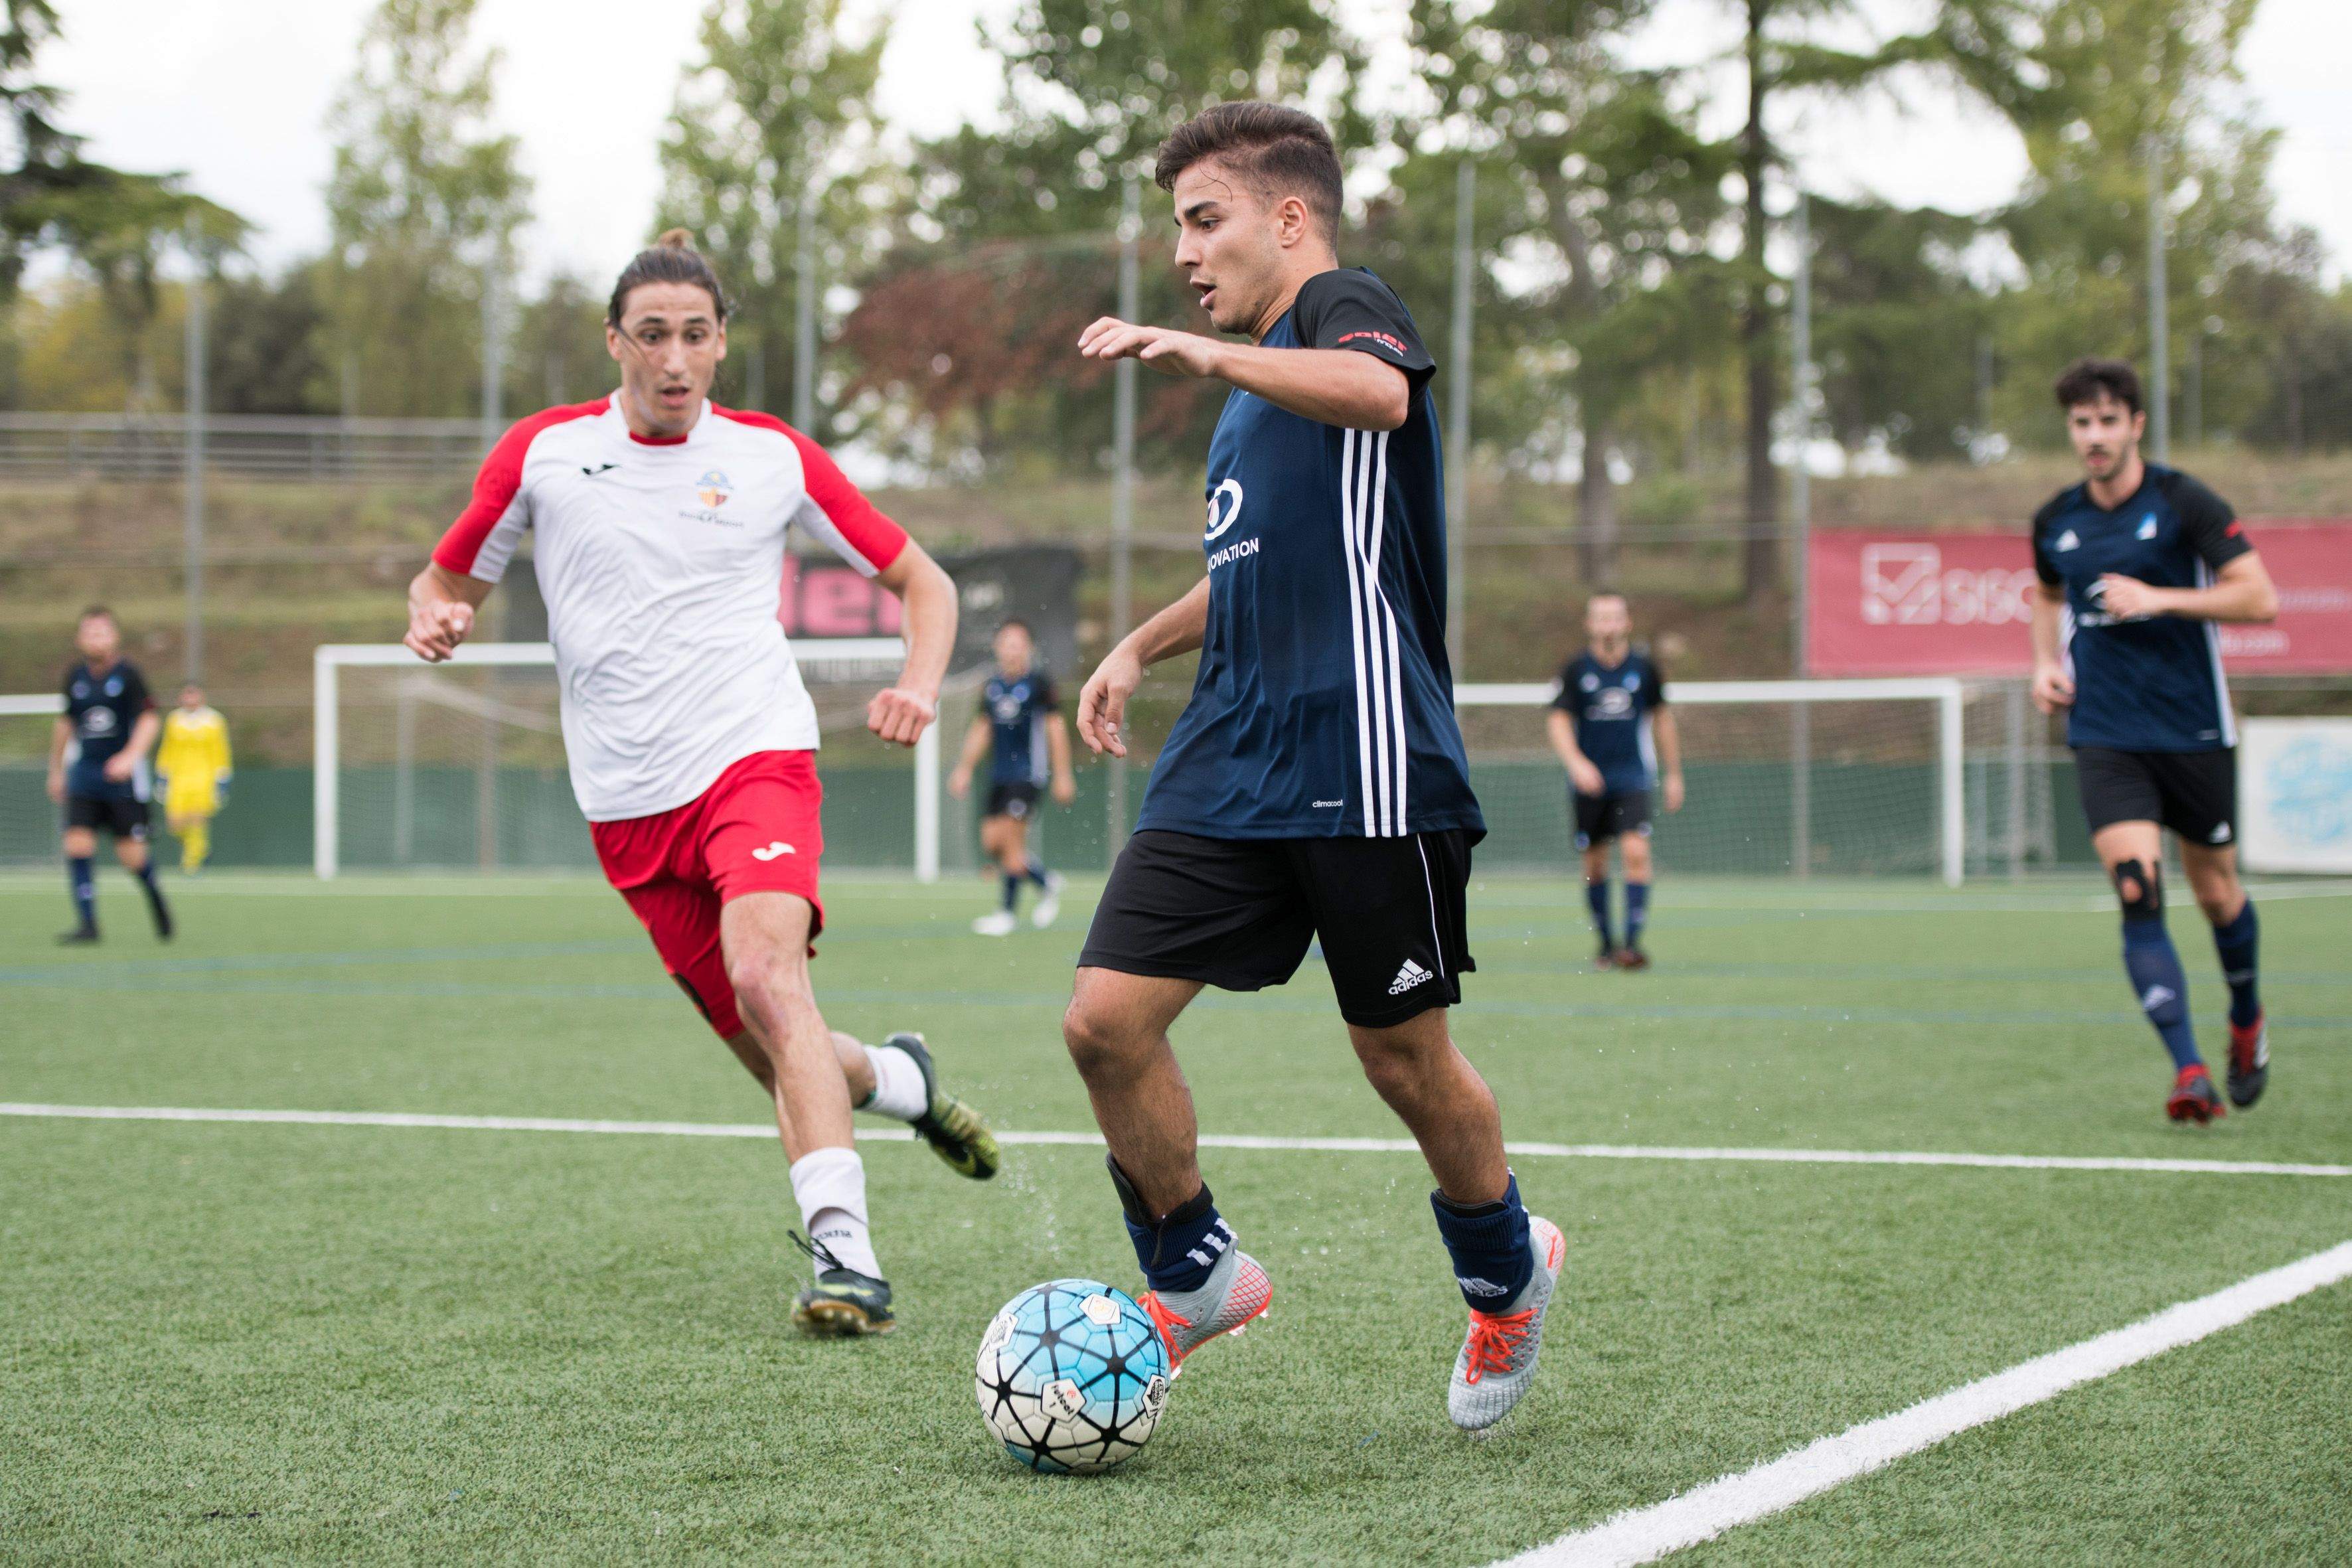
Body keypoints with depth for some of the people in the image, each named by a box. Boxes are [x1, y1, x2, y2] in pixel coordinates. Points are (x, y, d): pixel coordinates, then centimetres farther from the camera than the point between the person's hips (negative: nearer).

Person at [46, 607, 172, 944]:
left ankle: (153, 893, 29)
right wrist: (56, 770, 25)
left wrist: (130, 755, -29)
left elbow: (148, 719, -13)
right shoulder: (75, 676, 8)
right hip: (84, 773, 4)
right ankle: (87, 923, -9)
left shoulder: (127, 674, -6)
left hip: (123, 777, -4)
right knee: (78, 843, -12)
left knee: (131, 854, -4)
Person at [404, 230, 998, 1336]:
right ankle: (895, 1077, 37)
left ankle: (844, 1255, -32)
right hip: (629, 807, 2)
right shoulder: (543, 452, 5)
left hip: (755, 756, -2)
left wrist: (919, 688, -7)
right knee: (774, 1061, 2)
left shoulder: (773, 456, 4)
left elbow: (922, 582, 12)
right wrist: (438, 619, -8)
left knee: (765, 972, -29)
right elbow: (448, 579, 17)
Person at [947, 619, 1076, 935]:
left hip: (1028, 774, -6)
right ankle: (1047, 882, 20)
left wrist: (1063, 776, -4)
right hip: (999, 775, 6)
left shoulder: (1039, 682, -4)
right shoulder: (992, 687, 12)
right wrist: (964, 768, 16)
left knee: (1010, 838, -12)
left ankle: (1008, 912, -4)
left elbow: (1056, 729, -2)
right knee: (991, 841, 0)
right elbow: (981, 729, 21)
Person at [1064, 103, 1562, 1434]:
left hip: (1364, 764, -8)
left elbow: (1377, 391, -31)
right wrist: (1143, 647, 29)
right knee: (1107, 1018, -5)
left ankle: (1508, 1271, 30)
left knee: (1404, 1054, 3)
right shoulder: (1254, 388, 22)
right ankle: (1196, 1277, 14)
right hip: (1231, 765, 8)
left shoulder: (1347, 307, -4)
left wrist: (1205, 353, -39)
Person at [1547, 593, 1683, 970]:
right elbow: (1558, 720, -9)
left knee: (1636, 853, -17)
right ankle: (1606, 943, 20)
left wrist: (1673, 774, 16)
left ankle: (1633, 942, -18)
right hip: (1588, 780, 0)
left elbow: (1662, 718, 14)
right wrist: (1576, 762, -26)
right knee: (1595, 864, 5)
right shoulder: (1575, 670, -3)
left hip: (1632, 779, 0)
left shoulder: (1643, 667, 2)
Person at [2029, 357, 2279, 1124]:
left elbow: (2259, 599, -13)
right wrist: (2047, 663, 10)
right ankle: (2189, 1071, -20)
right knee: (2138, 893, -16)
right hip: (2105, 737, 2)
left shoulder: (2184, 503, -8)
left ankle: (2248, 1024, 40)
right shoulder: (2055, 521, 5)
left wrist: (2159, 599, -21)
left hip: (2194, 730, -2)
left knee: (2217, 893, 10)